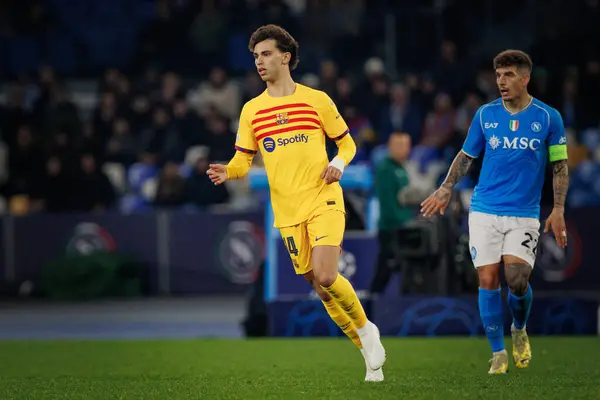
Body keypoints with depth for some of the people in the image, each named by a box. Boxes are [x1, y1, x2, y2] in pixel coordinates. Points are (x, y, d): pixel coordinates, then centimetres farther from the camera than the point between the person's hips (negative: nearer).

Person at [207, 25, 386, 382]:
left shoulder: (317, 100, 2)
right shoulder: (252, 110, 8)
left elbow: (347, 143, 10)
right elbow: (244, 161, 7)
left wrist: (338, 164, -11)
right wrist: (228, 172, -15)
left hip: (324, 201, -3)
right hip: (287, 211, 3)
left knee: (325, 277, -21)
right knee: (319, 285, 5)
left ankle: (365, 328, 6)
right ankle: (370, 351, 21)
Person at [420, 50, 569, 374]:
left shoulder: (548, 117, 0)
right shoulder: (485, 114, 5)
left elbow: (559, 165, 5)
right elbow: (466, 156, 16)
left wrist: (558, 209, -3)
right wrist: (446, 189, 6)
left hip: (524, 214, -2)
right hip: (485, 210, 2)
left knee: (517, 278, -16)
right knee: (488, 281, -6)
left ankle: (519, 330, 16)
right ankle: (498, 353, 7)